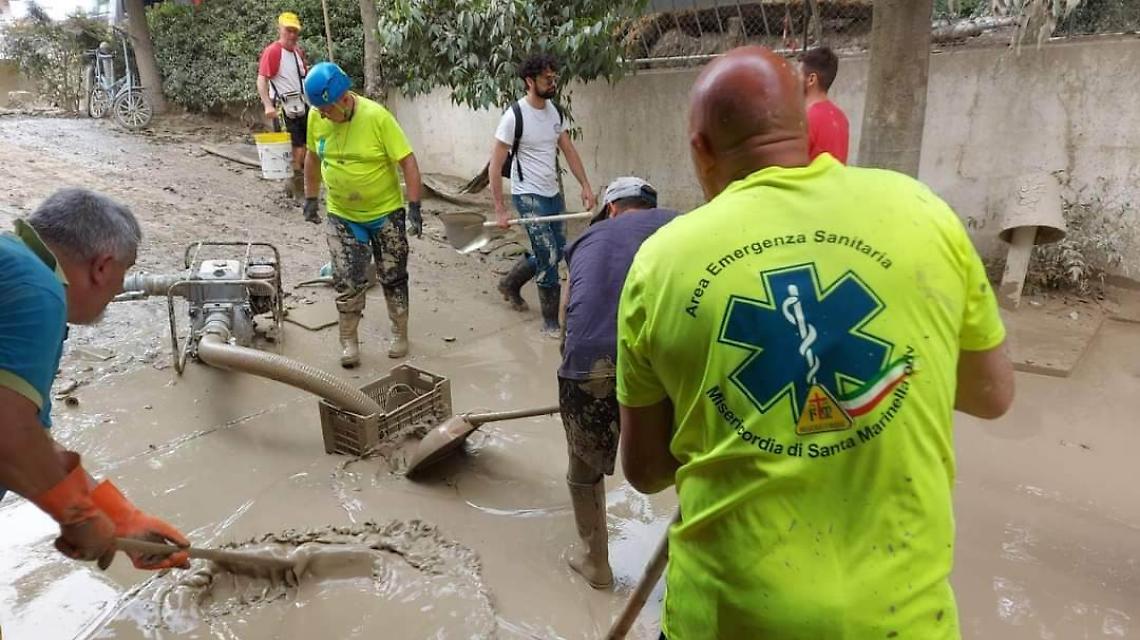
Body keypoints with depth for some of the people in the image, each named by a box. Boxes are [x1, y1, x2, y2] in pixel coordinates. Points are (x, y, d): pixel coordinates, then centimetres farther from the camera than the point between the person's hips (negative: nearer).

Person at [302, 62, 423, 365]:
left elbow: (407, 161, -18)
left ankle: (400, 333, 28)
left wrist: (414, 207, -23)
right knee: (348, 281, 4)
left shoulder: (377, 117, -20)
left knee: (393, 277, 10)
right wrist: (311, 198, 12)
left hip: (386, 212, -3)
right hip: (342, 215, 3)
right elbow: (313, 158, 10)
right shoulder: (316, 117, -7)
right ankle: (348, 341, 20)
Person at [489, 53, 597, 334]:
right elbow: (495, 166, -15)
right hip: (529, 196, -7)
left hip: (554, 193, 8)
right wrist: (500, 209, -17)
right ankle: (551, 321, 9)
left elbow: (569, 150, 11)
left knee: (556, 252, 16)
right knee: (548, 258, -7)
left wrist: (586, 185, 1)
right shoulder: (514, 116, -17)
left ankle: (510, 284, 39)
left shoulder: (555, 111, 4)